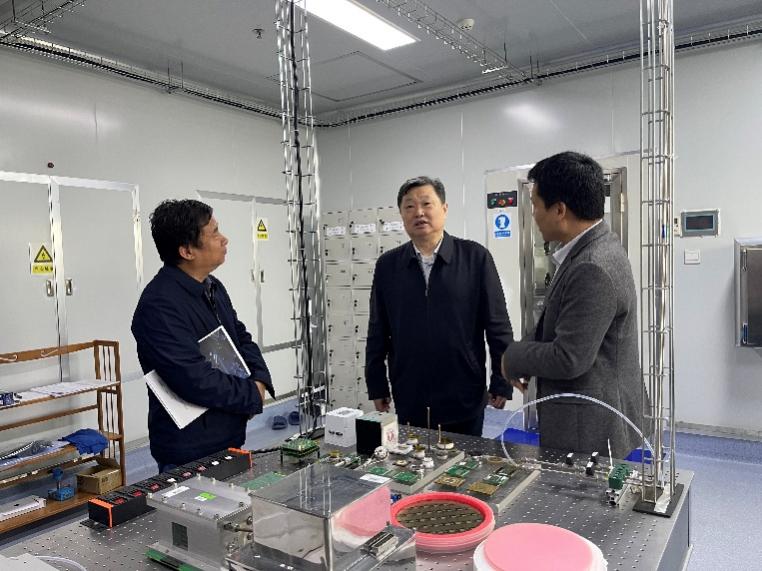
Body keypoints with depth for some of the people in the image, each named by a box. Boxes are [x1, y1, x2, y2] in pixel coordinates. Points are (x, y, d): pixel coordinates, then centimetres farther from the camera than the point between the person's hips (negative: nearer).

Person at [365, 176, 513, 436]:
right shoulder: (387, 265, 2)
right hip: (409, 400, 2)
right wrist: (376, 386, 6)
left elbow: (497, 325, -3)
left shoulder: (475, 257, -4)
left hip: (464, 398, -1)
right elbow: (377, 332, 6)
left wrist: (501, 382, -3)